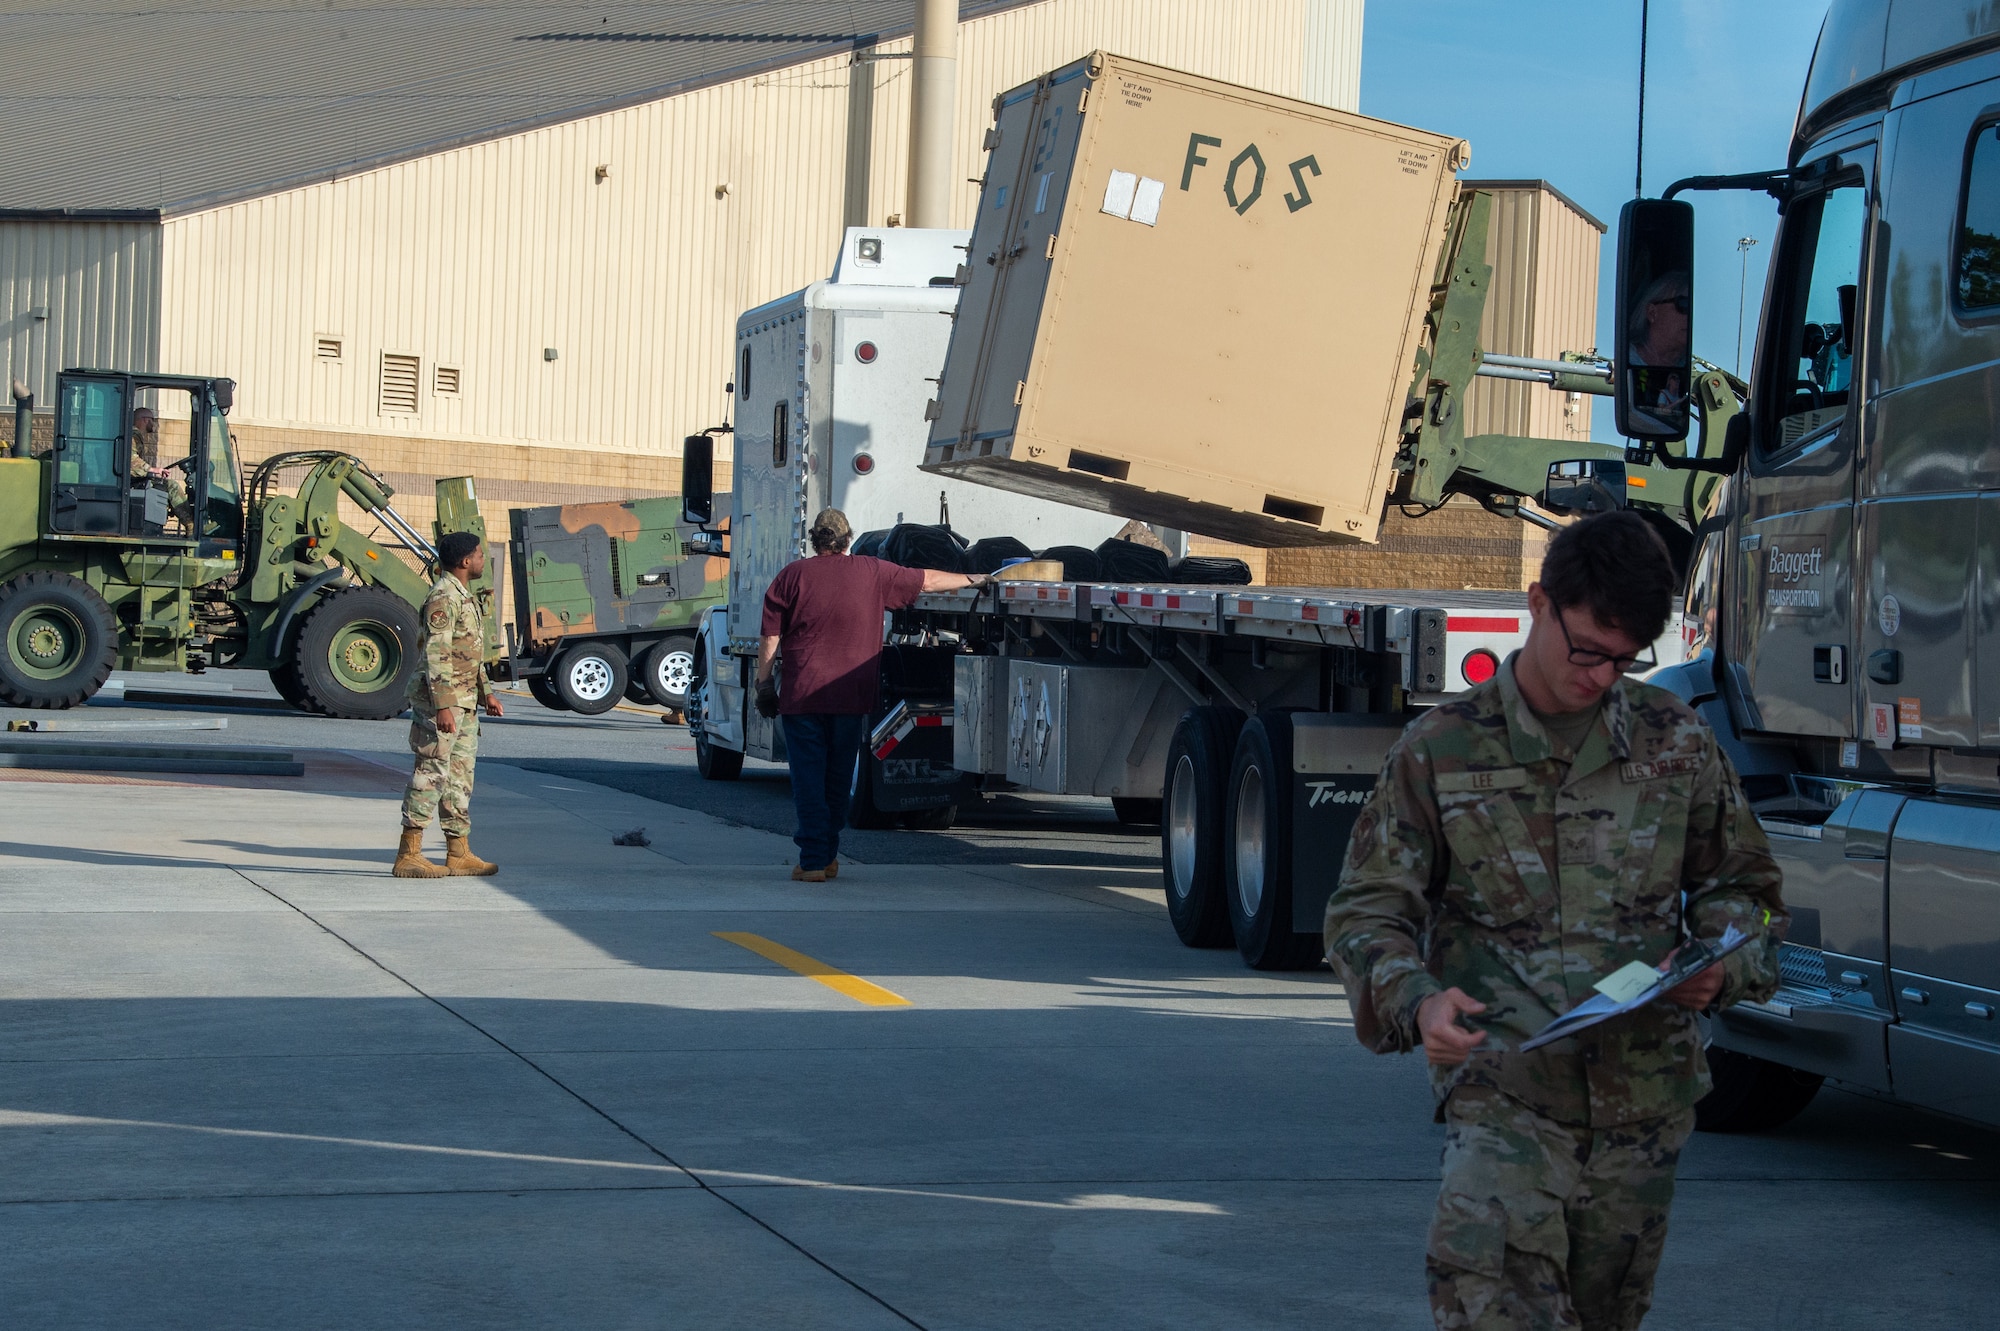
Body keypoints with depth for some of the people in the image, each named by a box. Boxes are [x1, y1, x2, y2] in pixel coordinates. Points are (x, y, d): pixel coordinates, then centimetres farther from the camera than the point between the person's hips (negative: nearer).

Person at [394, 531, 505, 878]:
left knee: (460, 776, 11)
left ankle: (458, 854, 16)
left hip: (463, 703, 10)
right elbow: (436, 654, -22)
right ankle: (408, 856, -7)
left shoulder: (464, 596, 17)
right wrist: (442, 706, -27)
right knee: (431, 774, -9)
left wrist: (485, 693, 27)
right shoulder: (443, 598, -16)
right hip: (441, 700, -10)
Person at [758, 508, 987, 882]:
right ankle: (828, 857, 22)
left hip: (801, 696, -2)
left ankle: (813, 861, -7)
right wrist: (970, 580, 32)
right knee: (838, 779, 14)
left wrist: (764, 683, 7)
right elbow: (929, 580, 17)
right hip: (852, 697, 2)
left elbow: (770, 638, -1)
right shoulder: (873, 573, 6)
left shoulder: (791, 576, 1)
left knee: (808, 779, -1)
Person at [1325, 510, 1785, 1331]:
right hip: (1502, 1099, -3)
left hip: (1642, 1103, 3)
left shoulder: (1676, 742, 8)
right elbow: (1367, 910, 2)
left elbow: (1742, 884, 19)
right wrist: (1415, 1002, -19)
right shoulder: (1442, 750, 1)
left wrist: (1723, 965, -4)